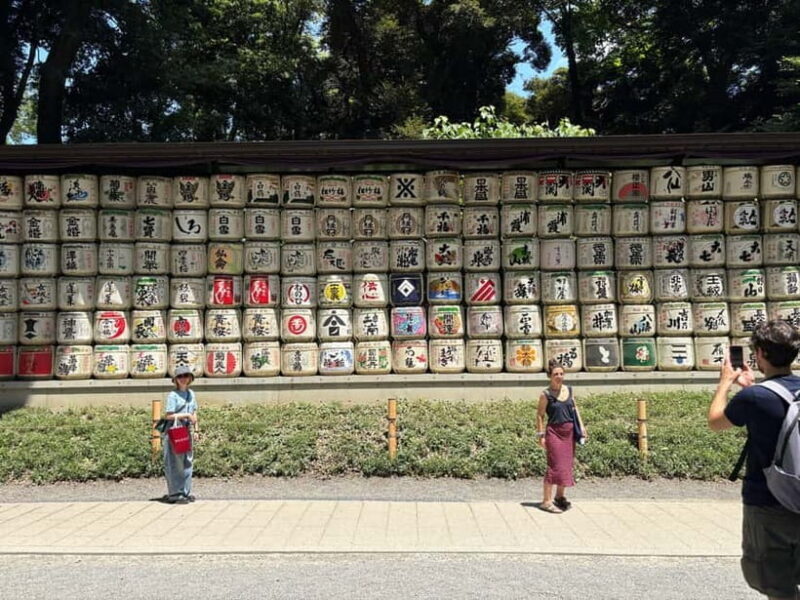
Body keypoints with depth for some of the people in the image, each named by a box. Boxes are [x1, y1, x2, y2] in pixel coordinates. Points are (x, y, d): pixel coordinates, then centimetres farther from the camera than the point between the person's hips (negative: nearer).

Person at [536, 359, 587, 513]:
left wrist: (581, 426, 10)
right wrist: (541, 435, -9)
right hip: (554, 432, -6)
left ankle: (560, 497, 30)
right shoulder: (546, 394, -10)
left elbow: (575, 408, 15)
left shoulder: (569, 390, 5)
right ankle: (546, 501, 0)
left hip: (569, 432, 6)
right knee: (555, 466, -7)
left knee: (566, 465, 13)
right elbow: (540, 415, -7)